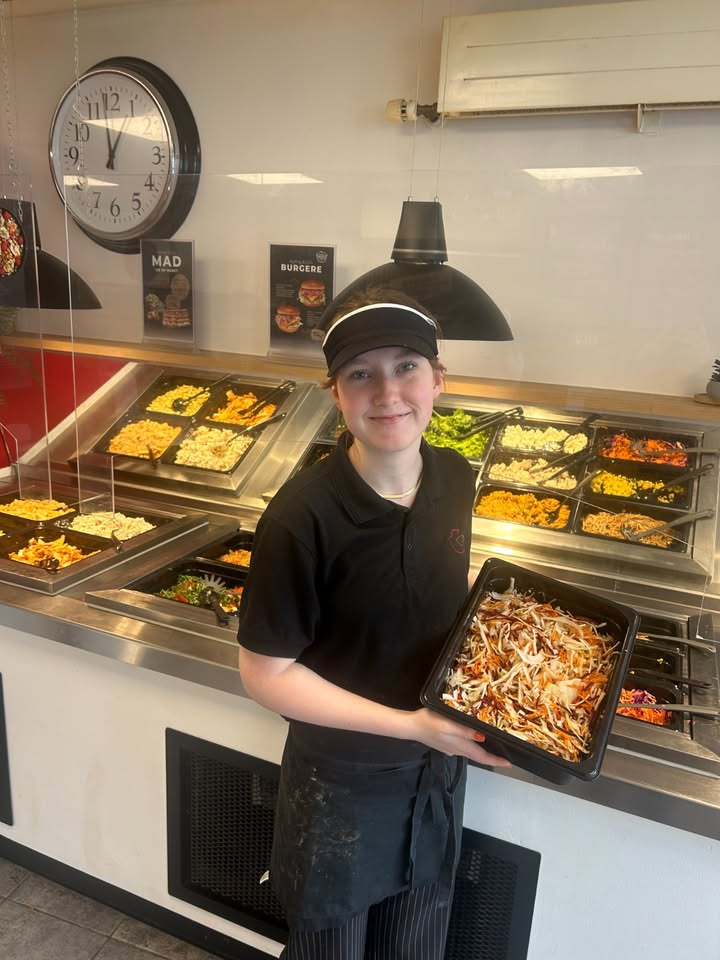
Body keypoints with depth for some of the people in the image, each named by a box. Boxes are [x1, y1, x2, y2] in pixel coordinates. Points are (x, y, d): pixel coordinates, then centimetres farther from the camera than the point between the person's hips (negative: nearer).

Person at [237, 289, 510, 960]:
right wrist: (409, 724, -23)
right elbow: (266, 673, -20)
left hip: (439, 768, 5)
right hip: (341, 784, -5)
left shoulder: (456, 479, -10)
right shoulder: (304, 516, -28)